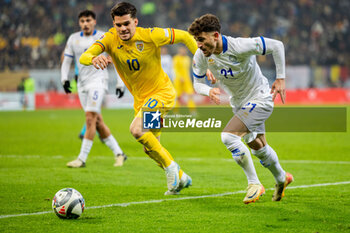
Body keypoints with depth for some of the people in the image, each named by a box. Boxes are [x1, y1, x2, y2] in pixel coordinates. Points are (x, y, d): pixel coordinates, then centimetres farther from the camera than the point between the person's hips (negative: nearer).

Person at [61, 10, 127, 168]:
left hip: (98, 81, -5)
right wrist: (64, 79, -1)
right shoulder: (74, 39, 9)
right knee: (97, 122, 4)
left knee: (90, 118, -16)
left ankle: (82, 159, -15)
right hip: (82, 84, 5)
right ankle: (118, 153, 14)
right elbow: (66, 61, 15)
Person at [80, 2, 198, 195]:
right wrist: (93, 58, -54)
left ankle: (170, 167, -9)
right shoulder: (110, 39, -14)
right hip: (140, 99, 6)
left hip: (162, 92, -6)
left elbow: (184, 36, -7)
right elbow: (84, 57, -29)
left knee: (137, 129, -28)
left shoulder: (151, 36, -20)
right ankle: (181, 178, 40)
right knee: (149, 149, 16)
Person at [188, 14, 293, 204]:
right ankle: (281, 178, 47)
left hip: (260, 98, -7)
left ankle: (254, 183, -11)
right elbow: (197, 83, -1)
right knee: (258, 147, 20)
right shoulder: (201, 56, -14)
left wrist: (280, 79, -17)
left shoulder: (240, 47, -30)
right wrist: (209, 91, -25)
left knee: (228, 136, -24)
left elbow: (276, 46, -19)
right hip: (239, 103, 7)